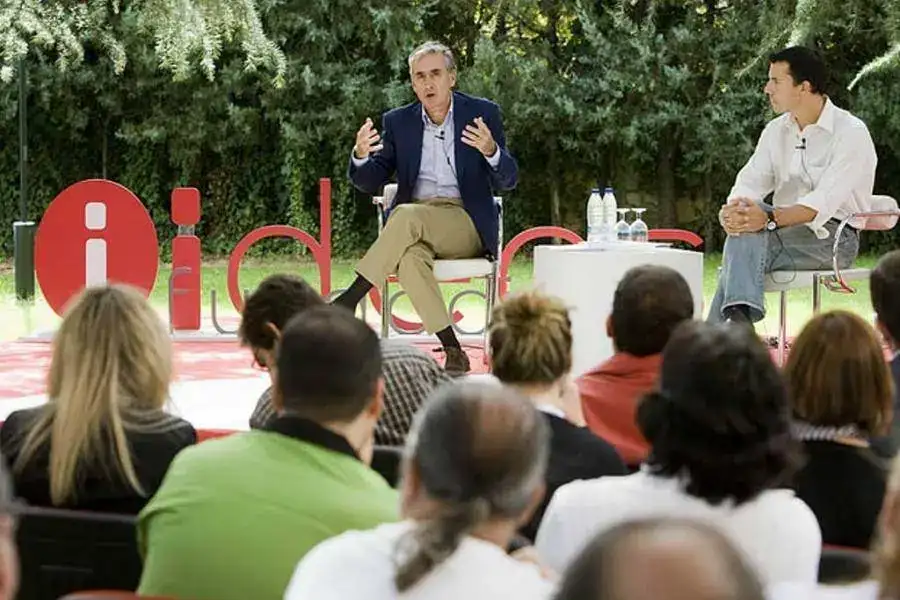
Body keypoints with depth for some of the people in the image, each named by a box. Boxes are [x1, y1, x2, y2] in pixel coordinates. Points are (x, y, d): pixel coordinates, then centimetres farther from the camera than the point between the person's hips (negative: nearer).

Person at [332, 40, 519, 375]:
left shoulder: (483, 114, 4)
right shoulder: (398, 122, 11)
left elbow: (507, 181, -1)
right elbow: (370, 184, 8)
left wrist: (491, 151, -24)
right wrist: (360, 156, -15)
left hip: (466, 225, -2)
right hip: (412, 221, 2)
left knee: (408, 216, -35)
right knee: (409, 258, -36)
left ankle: (349, 299, -30)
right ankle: (452, 350, -35)